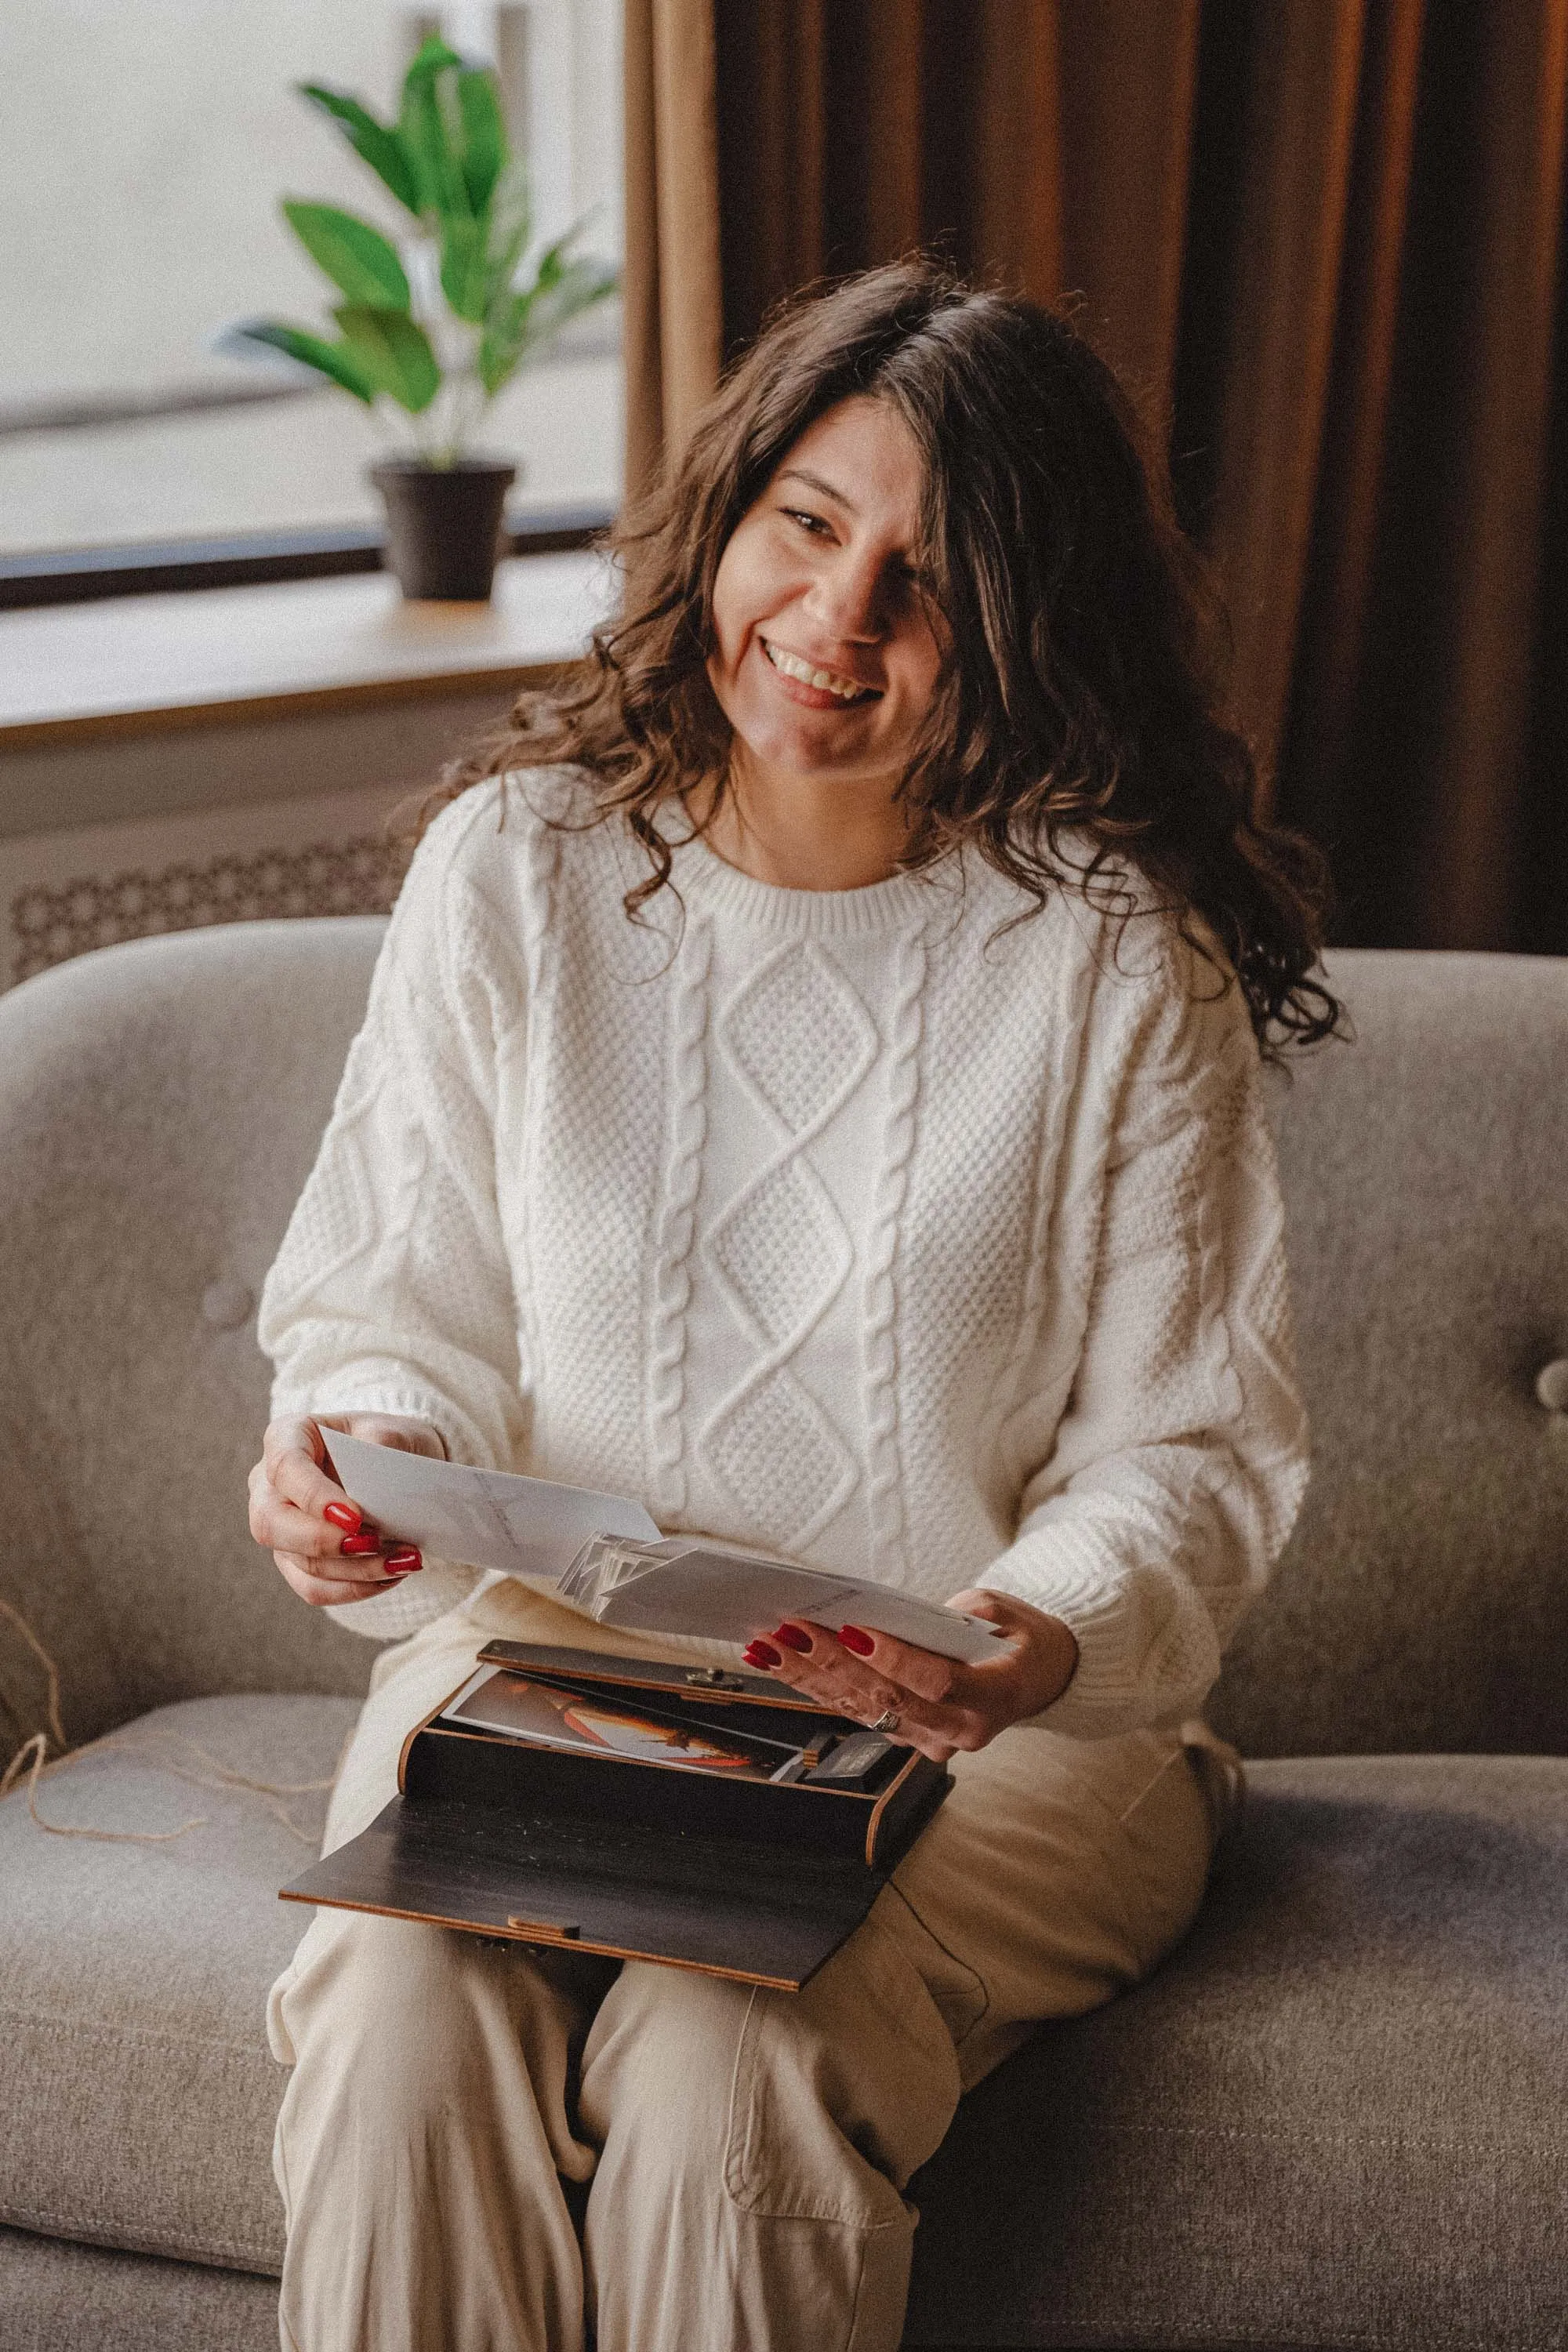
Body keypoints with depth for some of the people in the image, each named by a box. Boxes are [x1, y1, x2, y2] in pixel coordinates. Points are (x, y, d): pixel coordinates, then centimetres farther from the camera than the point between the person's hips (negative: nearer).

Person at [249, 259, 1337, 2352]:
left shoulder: (1116, 950, -5)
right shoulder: (514, 867, 2)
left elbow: (1187, 1455, -4)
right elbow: (395, 1314, 7)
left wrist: (1035, 1642, -25)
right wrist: (354, 1465, -17)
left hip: (999, 1733, -1)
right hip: (541, 1660, 2)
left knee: (728, 2070, -31)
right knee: (400, 2031, -28)